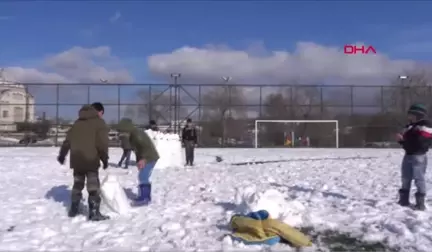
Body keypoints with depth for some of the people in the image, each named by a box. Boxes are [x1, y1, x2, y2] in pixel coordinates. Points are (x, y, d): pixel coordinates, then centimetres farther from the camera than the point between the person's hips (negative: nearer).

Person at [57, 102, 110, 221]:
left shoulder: (77, 122, 17)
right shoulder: (99, 123, -3)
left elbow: (67, 140, 17)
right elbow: (102, 143, -11)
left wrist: (62, 154, 26)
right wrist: (105, 159, -3)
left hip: (76, 160, 6)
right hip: (91, 160, -6)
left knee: (77, 184, 19)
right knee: (93, 186, -3)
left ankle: (73, 209, 26)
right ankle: (94, 213, -6)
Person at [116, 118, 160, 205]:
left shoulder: (137, 134, -23)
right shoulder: (132, 135, 9)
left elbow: (147, 146, -27)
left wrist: (143, 159, -27)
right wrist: (138, 161, 12)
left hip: (150, 158, -10)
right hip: (145, 158, 10)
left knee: (142, 177, -13)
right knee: (144, 178, 14)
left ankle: (143, 198, -9)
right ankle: (146, 197, 22)